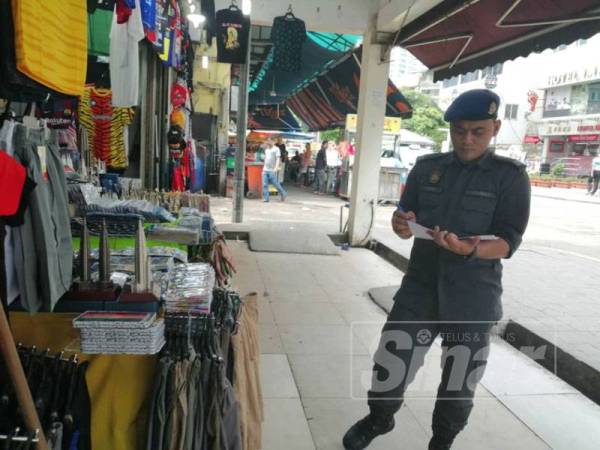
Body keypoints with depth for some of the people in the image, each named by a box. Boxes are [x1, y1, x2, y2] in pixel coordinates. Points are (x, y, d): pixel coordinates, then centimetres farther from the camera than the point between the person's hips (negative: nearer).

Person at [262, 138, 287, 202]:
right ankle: (265, 198, 1)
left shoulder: (276, 149, -4)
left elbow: (278, 159, -10)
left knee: (276, 184, -1)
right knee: (265, 185, -2)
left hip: (272, 170, -6)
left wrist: (276, 168, -21)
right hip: (265, 170, 6)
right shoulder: (266, 149, 17)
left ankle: (283, 194, 20)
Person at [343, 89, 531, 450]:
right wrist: (401, 223, -16)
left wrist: (469, 250, -31)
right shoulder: (427, 167, 4)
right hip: (420, 287, 2)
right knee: (390, 364, 3)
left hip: (473, 299, -1)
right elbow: (403, 215, 8)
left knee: (460, 383, 14)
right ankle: (379, 419, 34)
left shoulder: (510, 176, -4)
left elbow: (509, 241, -11)